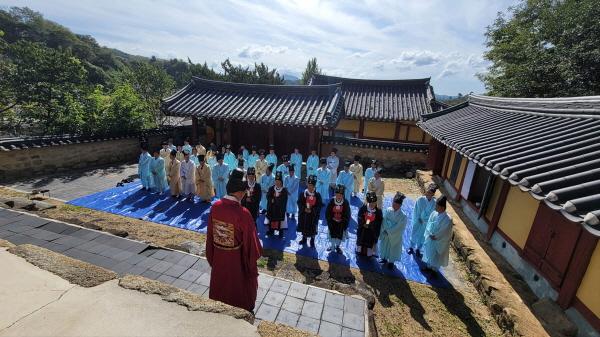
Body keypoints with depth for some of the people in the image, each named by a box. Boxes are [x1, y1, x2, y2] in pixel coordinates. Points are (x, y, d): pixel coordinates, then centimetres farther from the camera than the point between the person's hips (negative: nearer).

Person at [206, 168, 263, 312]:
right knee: (239, 288, 21)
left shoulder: (215, 207, -12)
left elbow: (210, 234, 0)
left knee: (220, 287, 29)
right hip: (238, 260, -5)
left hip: (218, 257, 5)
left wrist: (211, 256, 15)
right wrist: (255, 254, -1)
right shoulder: (243, 214, -31)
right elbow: (250, 241, -21)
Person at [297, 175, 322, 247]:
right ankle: (304, 239, 39)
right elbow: (299, 204, -4)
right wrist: (304, 209, -19)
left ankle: (312, 241, 29)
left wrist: (312, 210, -19)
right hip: (303, 214, 2)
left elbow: (319, 206, -9)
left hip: (314, 215, -1)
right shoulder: (303, 194, -4)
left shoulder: (317, 195, -8)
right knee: (303, 227, 16)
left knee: (313, 229, 8)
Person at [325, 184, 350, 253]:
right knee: (332, 234, 12)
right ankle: (332, 246, 34)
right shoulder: (331, 201, -12)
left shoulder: (345, 202, -13)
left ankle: (337, 246, 31)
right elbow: (327, 212, -4)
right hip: (332, 221, 1)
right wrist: (331, 218, -9)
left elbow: (347, 214, -5)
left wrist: (343, 220, -10)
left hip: (341, 222, -1)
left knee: (340, 235, 7)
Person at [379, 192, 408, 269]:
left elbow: (398, 229, -19)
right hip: (385, 235, 3)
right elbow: (384, 222, -7)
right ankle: (384, 259, 47)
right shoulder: (388, 210, -14)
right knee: (384, 247, 22)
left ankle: (391, 262, 42)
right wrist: (384, 231, -14)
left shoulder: (403, 217, -24)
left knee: (393, 249, 18)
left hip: (395, 237, -3)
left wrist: (388, 231, -16)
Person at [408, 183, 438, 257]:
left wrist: (424, 219, -12)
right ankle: (411, 247, 39)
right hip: (417, 221, 0)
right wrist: (418, 219, -10)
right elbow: (415, 210, -9)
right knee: (414, 234, 16)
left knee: (422, 236, 17)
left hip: (426, 223, 1)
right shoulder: (420, 199, -18)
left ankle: (418, 249, 39)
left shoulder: (435, 203, -17)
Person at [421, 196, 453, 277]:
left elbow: (445, 233, -19)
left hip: (439, 242, -5)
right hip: (430, 239, 5)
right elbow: (429, 225, -3)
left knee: (436, 257, 15)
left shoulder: (448, 219, -26)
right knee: (429, 254, 22)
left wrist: (435, 237, -16)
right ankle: (428, 266, 45)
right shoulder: (434, 213, -11)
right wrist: (430, 234, -15)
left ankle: (434, 270, 37)